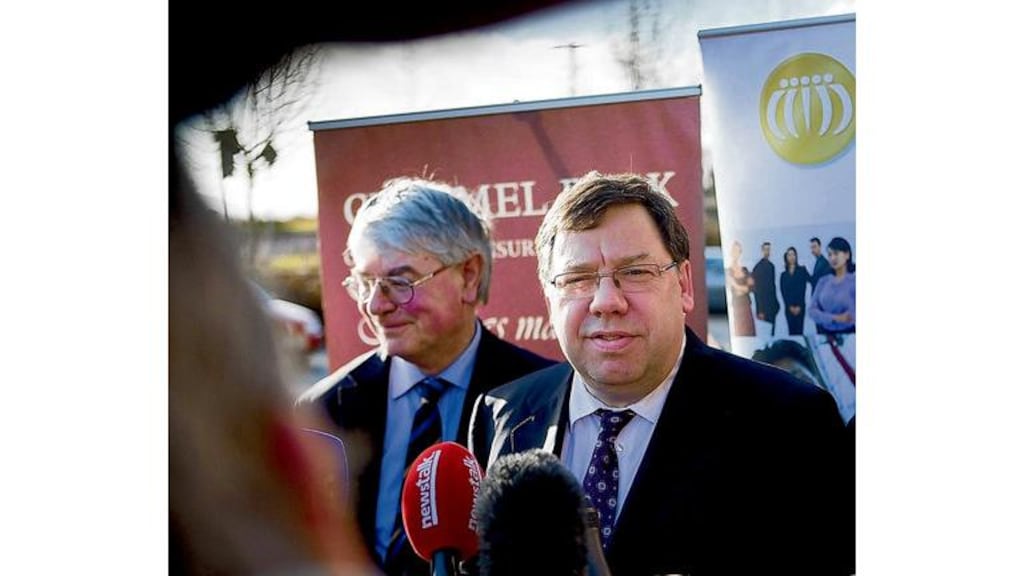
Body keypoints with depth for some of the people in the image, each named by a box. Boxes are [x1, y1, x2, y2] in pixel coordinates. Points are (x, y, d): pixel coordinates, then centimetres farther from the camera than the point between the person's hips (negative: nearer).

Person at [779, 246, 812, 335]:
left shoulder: (802, 270, 5)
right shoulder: (783, 275, 12)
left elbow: (803, 289, -1)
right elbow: (783, 292, 6)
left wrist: (799, 306, -9)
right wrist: (790, 306, -7)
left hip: (800, 306, -2)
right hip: (789, 307, 2)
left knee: (799, 330, -9)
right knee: (791, 331, 0)